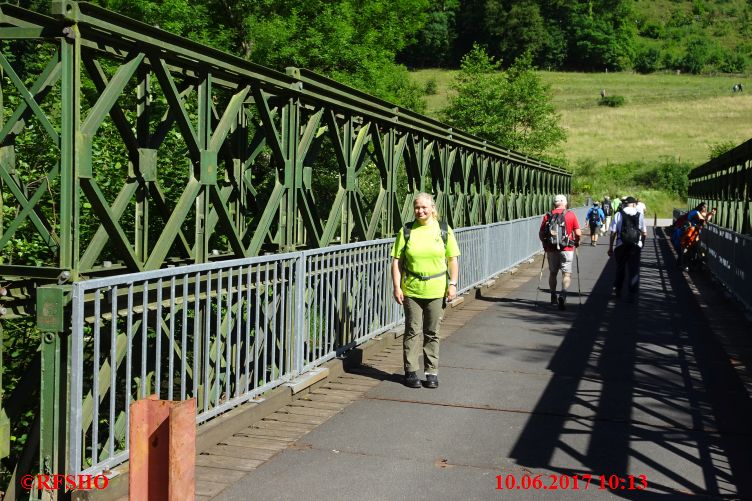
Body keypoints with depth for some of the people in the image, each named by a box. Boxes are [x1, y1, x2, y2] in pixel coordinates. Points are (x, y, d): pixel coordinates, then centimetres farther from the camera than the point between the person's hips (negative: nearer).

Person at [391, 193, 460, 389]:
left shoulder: (444, 230, 3)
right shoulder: (406, 231, 1)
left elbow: (453, 259, 6)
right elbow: (397, 261, 1)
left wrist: (452, 284, -1)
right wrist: (397, 287, -6)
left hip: (436, 290, 0)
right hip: (411, 290, 0)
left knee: (432, 333, 8)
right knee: (413, 331, 5)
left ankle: (431, 372, 16)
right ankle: (411, 371, 13)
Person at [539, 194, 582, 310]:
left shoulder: (548, 216, 1)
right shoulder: (571, 215, -3)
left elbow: (541, 234, 1)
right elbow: (578, 233, -6)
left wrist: (545, 244, 18)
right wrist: (577, 242, 13)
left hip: (551, 249, 2)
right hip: (566, 249, -2)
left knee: (553, 273, 17)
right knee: (567, 274, 1)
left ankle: (553, 297, 27)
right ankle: (563, 295, -20)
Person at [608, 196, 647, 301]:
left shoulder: (618, 215, -3)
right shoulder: (640, 215, 1)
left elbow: (613, 233, -4)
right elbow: (644, 233, 4)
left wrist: (610, 248, 2)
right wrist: (642, 243, 23)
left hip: (621, 246, 0)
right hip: (636, 246, 0)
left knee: (620, 268, 18)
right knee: (634, 270, 8)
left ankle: (617, 290, 27)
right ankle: (632, 294, 8)